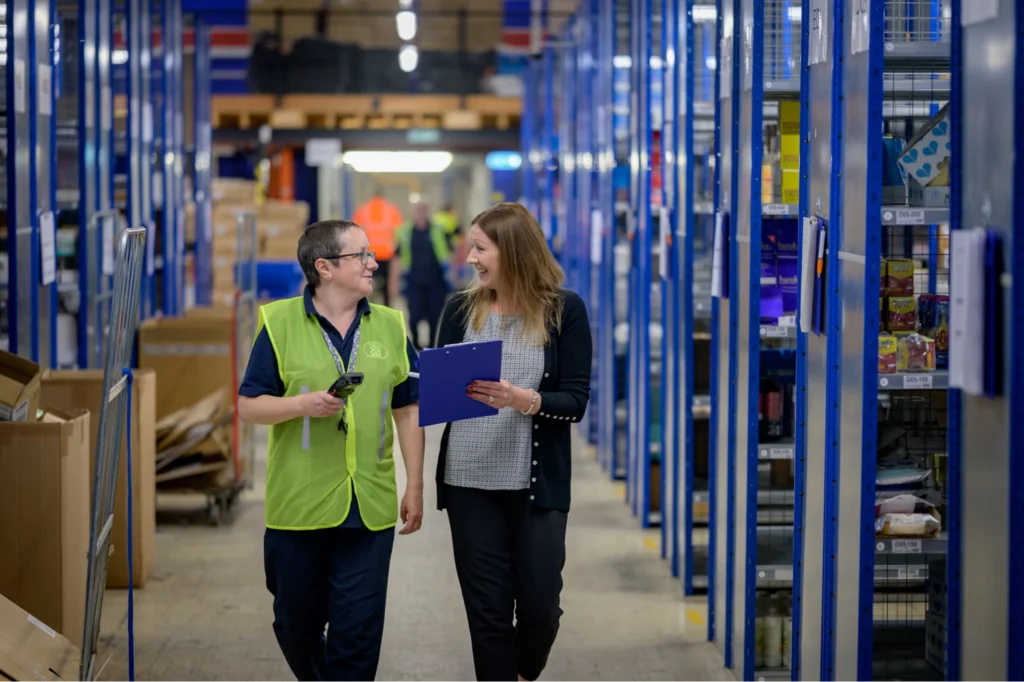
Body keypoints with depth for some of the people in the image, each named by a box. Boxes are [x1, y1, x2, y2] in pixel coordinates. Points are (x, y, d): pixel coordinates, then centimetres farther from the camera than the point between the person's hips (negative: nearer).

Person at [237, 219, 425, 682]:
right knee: (297, 624, 13)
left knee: (358, 631, 0)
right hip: (298, 505, -1)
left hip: (369, 508, 1)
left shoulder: (389, 326, 6)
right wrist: (305, 403, -20)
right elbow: (248, 406, -3)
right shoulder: (281, 323, -3)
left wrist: (415, 486, 6)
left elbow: (407, 411, 10)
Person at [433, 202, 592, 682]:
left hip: (537, 483, -2)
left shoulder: (565, 310, -4)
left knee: (540, 606, 4)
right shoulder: (461, 309, 4)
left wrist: (523, 399, -25)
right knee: (487, 609, 4)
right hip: (469, 481, 2)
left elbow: (576, 402, -8)